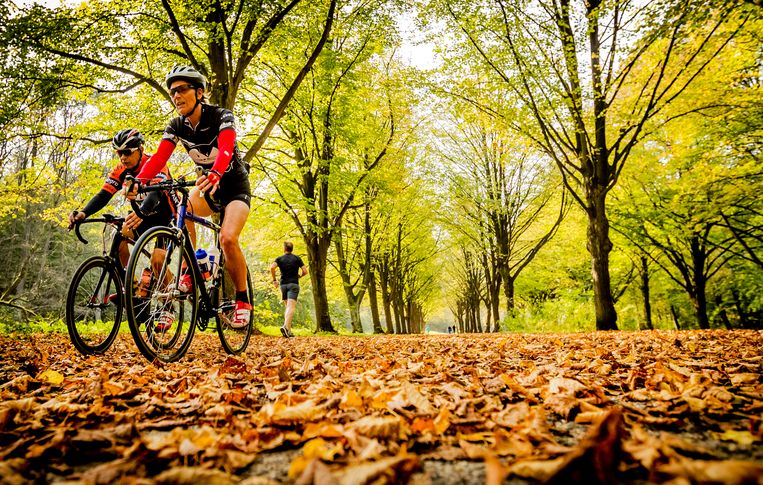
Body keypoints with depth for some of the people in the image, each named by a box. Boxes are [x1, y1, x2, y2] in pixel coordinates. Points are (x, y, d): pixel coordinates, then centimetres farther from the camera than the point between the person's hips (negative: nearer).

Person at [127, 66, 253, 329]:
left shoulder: (221, 117, -20)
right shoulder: (176, 126, -6)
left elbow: (226, 150, -39)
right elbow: (159, 157, -19)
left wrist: (214, 175, -60)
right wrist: (138, 180, -38)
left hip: (235, 185, -4)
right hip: (209, 187, 5)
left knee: (228, 238, -27)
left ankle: (243, 300, -8)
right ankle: (189, 273, -17)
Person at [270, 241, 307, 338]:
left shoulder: (279, 259, 6)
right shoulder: (297, 258, 5)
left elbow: (272, 267, -12)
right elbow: (305, 271, 0)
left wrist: (274, 280, -1)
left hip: (283, 284, 3)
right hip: (294, 284, -3)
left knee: (287, 307, 14)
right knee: (291, 307, -13)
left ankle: (288, 330, 9)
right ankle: (286, 326, -33)